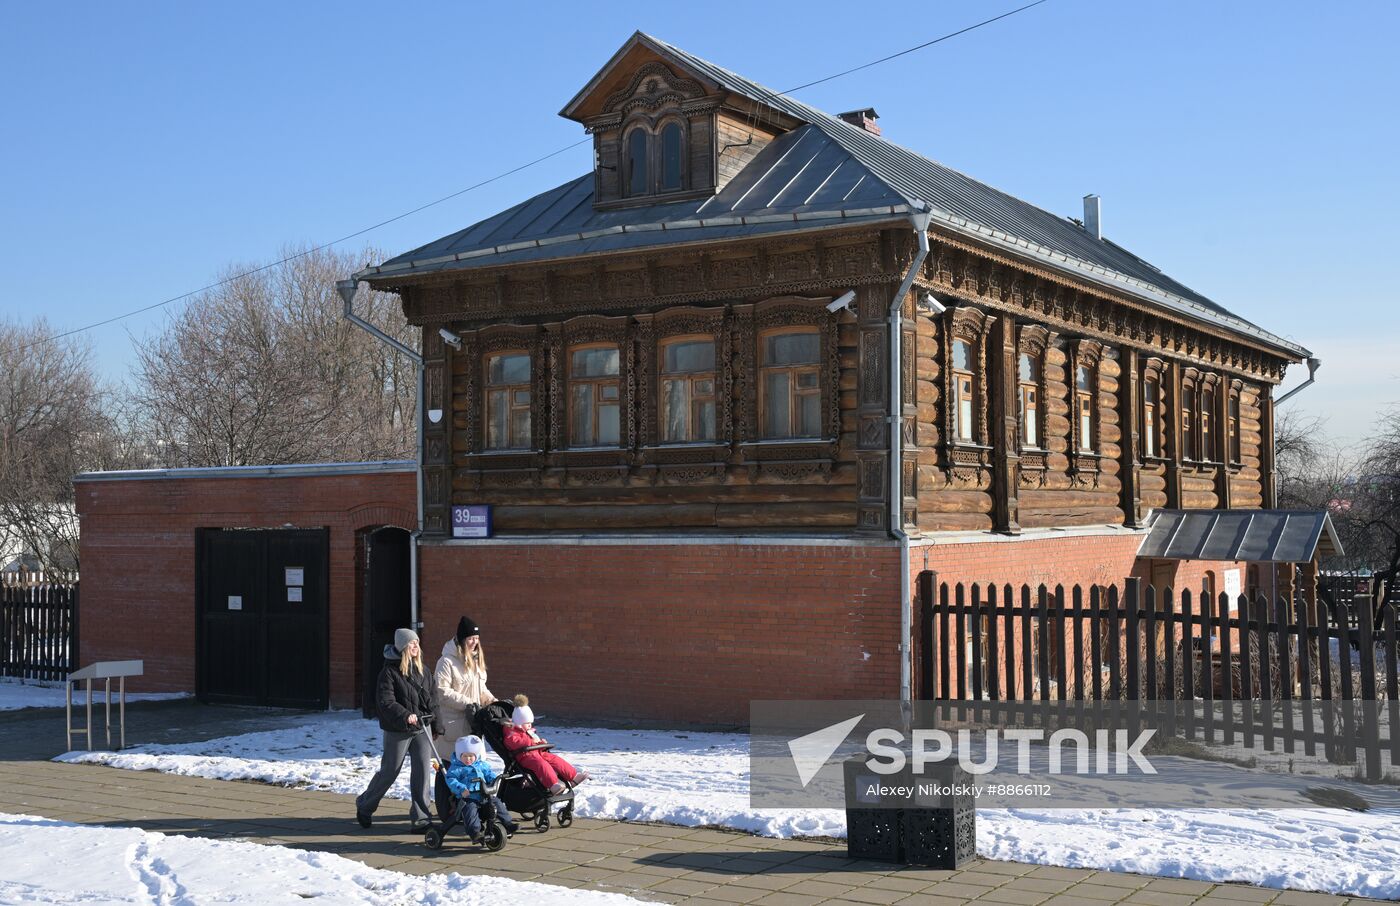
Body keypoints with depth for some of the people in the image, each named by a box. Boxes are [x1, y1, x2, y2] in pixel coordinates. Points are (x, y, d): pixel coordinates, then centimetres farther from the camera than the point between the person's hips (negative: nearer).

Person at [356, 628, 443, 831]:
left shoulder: (421, 670, 10)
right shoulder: (389, 671, -10)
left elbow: (432, 699, 15)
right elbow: (385, 701, -18)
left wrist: (436, 725, 14)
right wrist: (405, 716, -30)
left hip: (421, 728, 5)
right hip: (398, 731, -5)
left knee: (423, 771, -3)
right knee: (389, 772, 6)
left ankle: (420, 818, 3)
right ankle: (364, 805, 30)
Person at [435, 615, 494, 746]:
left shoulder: (477, 659, 16)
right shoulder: (447, 661, -10)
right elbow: (443, 692, -15)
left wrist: (492, 701, 6)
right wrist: (467, 703, -18)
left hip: (475, 719, 7)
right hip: (456, 723, -7)